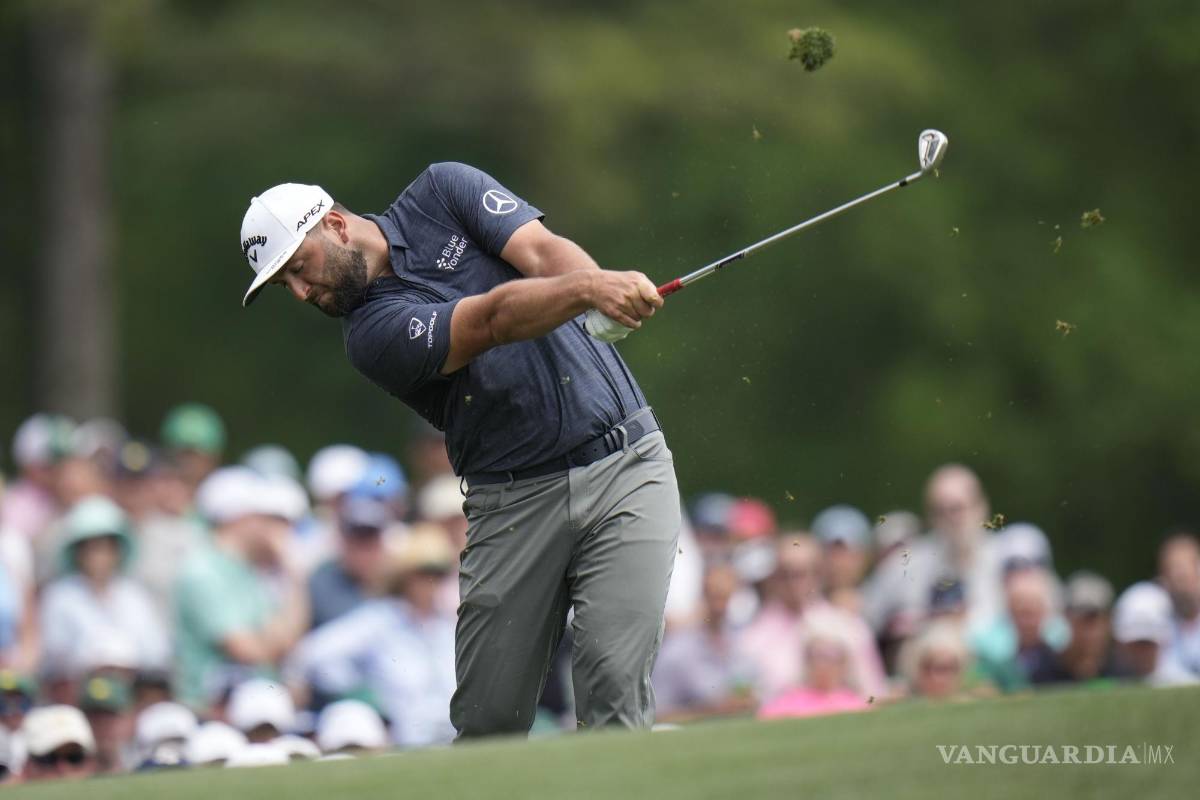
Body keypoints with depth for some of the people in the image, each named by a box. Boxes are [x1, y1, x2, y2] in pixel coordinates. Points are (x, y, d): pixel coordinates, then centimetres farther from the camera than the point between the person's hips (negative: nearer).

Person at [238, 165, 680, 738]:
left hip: (623, 464, 0)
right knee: (488, 719, -3)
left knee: (613, 686, -14)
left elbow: (542, 252, -10)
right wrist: (588, 289, -38)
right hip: (517, 503, 0)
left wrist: (603, 287, -31)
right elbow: (493, 320, -21)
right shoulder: (372, 332, -7)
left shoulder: (441, 191, 5)